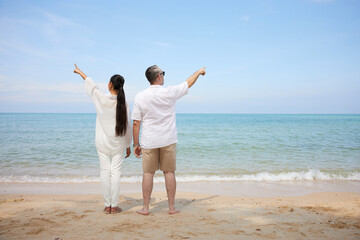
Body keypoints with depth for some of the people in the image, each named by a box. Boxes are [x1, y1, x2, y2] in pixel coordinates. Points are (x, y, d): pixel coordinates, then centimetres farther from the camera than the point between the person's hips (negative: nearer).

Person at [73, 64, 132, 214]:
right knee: (116, 172, 3)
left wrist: (80, 72, 30)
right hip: (118, 143, 0)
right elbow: (127, 126, -1)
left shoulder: (101, 99, -8)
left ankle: (107, 206, 10)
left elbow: (91, 85, 11)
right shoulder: (123, 103, -6)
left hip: (102, 142, 0)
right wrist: (128, 146, 10)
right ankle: (114, 206, 7)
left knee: (105, 172, 5)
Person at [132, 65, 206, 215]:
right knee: (169, 173, 8)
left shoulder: (140, 97, -4)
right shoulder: (170, 93, -6)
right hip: (168, 140, 0)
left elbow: (136, 123, -3)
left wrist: (136, 144, 4)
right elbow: (189, 83, 11)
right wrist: (199, 72, 30)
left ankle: (145, 208, 13)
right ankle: (172, 207, 15)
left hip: (148, 141, 0)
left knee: (148, 173, 7)